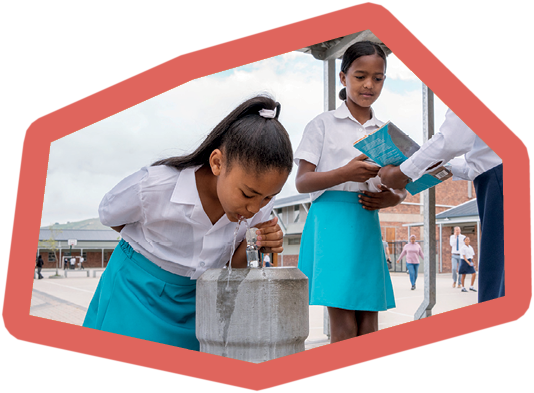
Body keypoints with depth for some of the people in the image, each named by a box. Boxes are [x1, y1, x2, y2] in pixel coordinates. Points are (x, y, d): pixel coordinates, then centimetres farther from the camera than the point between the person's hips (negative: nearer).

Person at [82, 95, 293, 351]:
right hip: (139, 293, -2)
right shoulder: (151, 186, -28)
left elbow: (234, 267, -4)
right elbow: (108, 215, -4)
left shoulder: (259, 203, -18)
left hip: (195, 301, 3)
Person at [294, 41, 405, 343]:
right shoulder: (323, 124, 4)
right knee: (343, 324, -7)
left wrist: (393, 198, -7)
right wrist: (345, 173, -19)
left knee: (369, 324, 4)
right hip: (332, 221, -4)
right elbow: (302, 181, -3)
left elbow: (402, 187, 17)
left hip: (368, 224, 4)